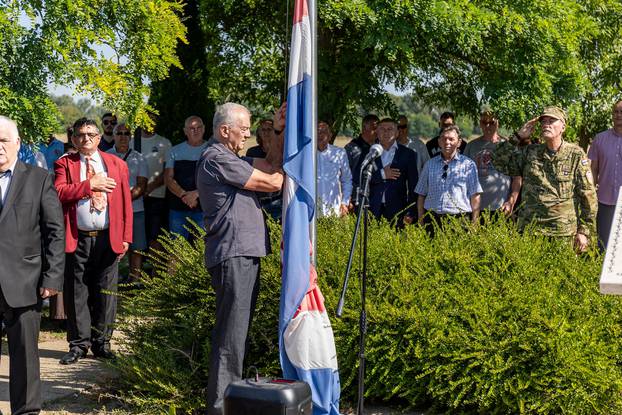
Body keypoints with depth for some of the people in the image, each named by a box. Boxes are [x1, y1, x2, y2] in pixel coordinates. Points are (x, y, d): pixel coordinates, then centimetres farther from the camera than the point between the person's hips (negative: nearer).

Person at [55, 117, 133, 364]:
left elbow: (126, 203, 7)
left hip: (108, 239, 1)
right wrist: (90, 184, -13)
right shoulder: (65, 164, 6)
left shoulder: (117, 165, 10)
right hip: (76, 240, -1)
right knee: (76, 293, 4)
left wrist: (126, 237, 1)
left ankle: (101, 343, 17)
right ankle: (79, 344, 14)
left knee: (105, 293, 6)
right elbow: (60, 192, -11)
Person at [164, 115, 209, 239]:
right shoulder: (175, 151, 12)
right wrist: (184, 195, -12)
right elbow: (168, 178, 4)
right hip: (178, 208, 2)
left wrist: (196, 193, -16)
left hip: (203, 208, -2)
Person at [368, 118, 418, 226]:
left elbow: (413, 186, 5)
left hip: (396, 211, -1)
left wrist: (410, 213, -1)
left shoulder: (407, 154, 7)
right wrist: (381, 174, -11)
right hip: (373, 209, 1)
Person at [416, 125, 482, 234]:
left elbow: (475, 196, 3)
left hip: (459, 218, -2)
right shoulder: (430, 164, 13)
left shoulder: (468, 164, 5)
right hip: (432, 219, 2)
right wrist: (421, 222, 7)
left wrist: (474, 224, -3)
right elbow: (421, 195, 14)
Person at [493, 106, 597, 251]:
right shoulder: (530, 152, 9)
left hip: (563, 233, -3)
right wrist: (517, 137, 0)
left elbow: (588, 196, -2)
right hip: (529, 230, 3)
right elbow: (500, 162, 8)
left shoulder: (576, 155, -2)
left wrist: (584, 231, -5)